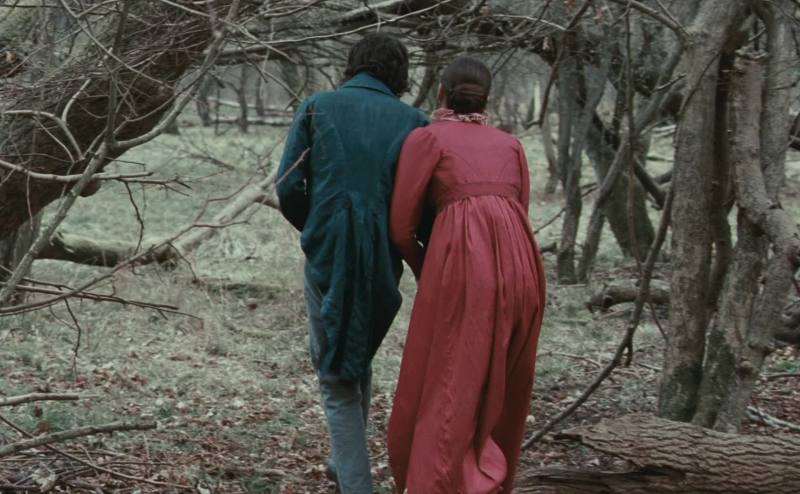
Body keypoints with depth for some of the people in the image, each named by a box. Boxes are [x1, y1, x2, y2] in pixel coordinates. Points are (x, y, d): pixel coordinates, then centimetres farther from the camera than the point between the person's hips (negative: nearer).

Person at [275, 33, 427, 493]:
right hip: (384, 262, 2)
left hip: (327, 259, -2)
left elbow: (289, 187, -3)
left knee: (337, 378, 9)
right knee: (361, 356, 26)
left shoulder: (316, 107, 1)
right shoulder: (413, 121, 2)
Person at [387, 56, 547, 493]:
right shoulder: (510, 145, 23)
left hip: (461, 265, -5)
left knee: (446, 392, -1)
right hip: (519, 265, 5)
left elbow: (402, 228, 7)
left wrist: (428, 274, 25)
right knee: (500, 394, 17)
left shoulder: (425, 138, 9)